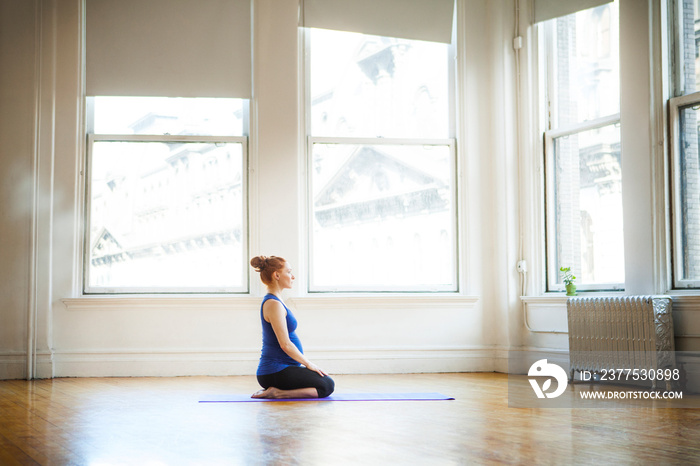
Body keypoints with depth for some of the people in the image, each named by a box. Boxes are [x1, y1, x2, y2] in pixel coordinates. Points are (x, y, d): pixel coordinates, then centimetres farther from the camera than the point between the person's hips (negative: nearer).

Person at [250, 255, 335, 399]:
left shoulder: (274, 302, 14)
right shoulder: (273, 304, -18)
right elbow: (285, 344, -21)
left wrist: (307, 364, 16)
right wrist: (308, 364, -10)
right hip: (276, 370, -10)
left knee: (327, 382, 17)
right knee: (327, 386, -10)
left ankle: (273, 390, 8)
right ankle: (276, 393, -11)